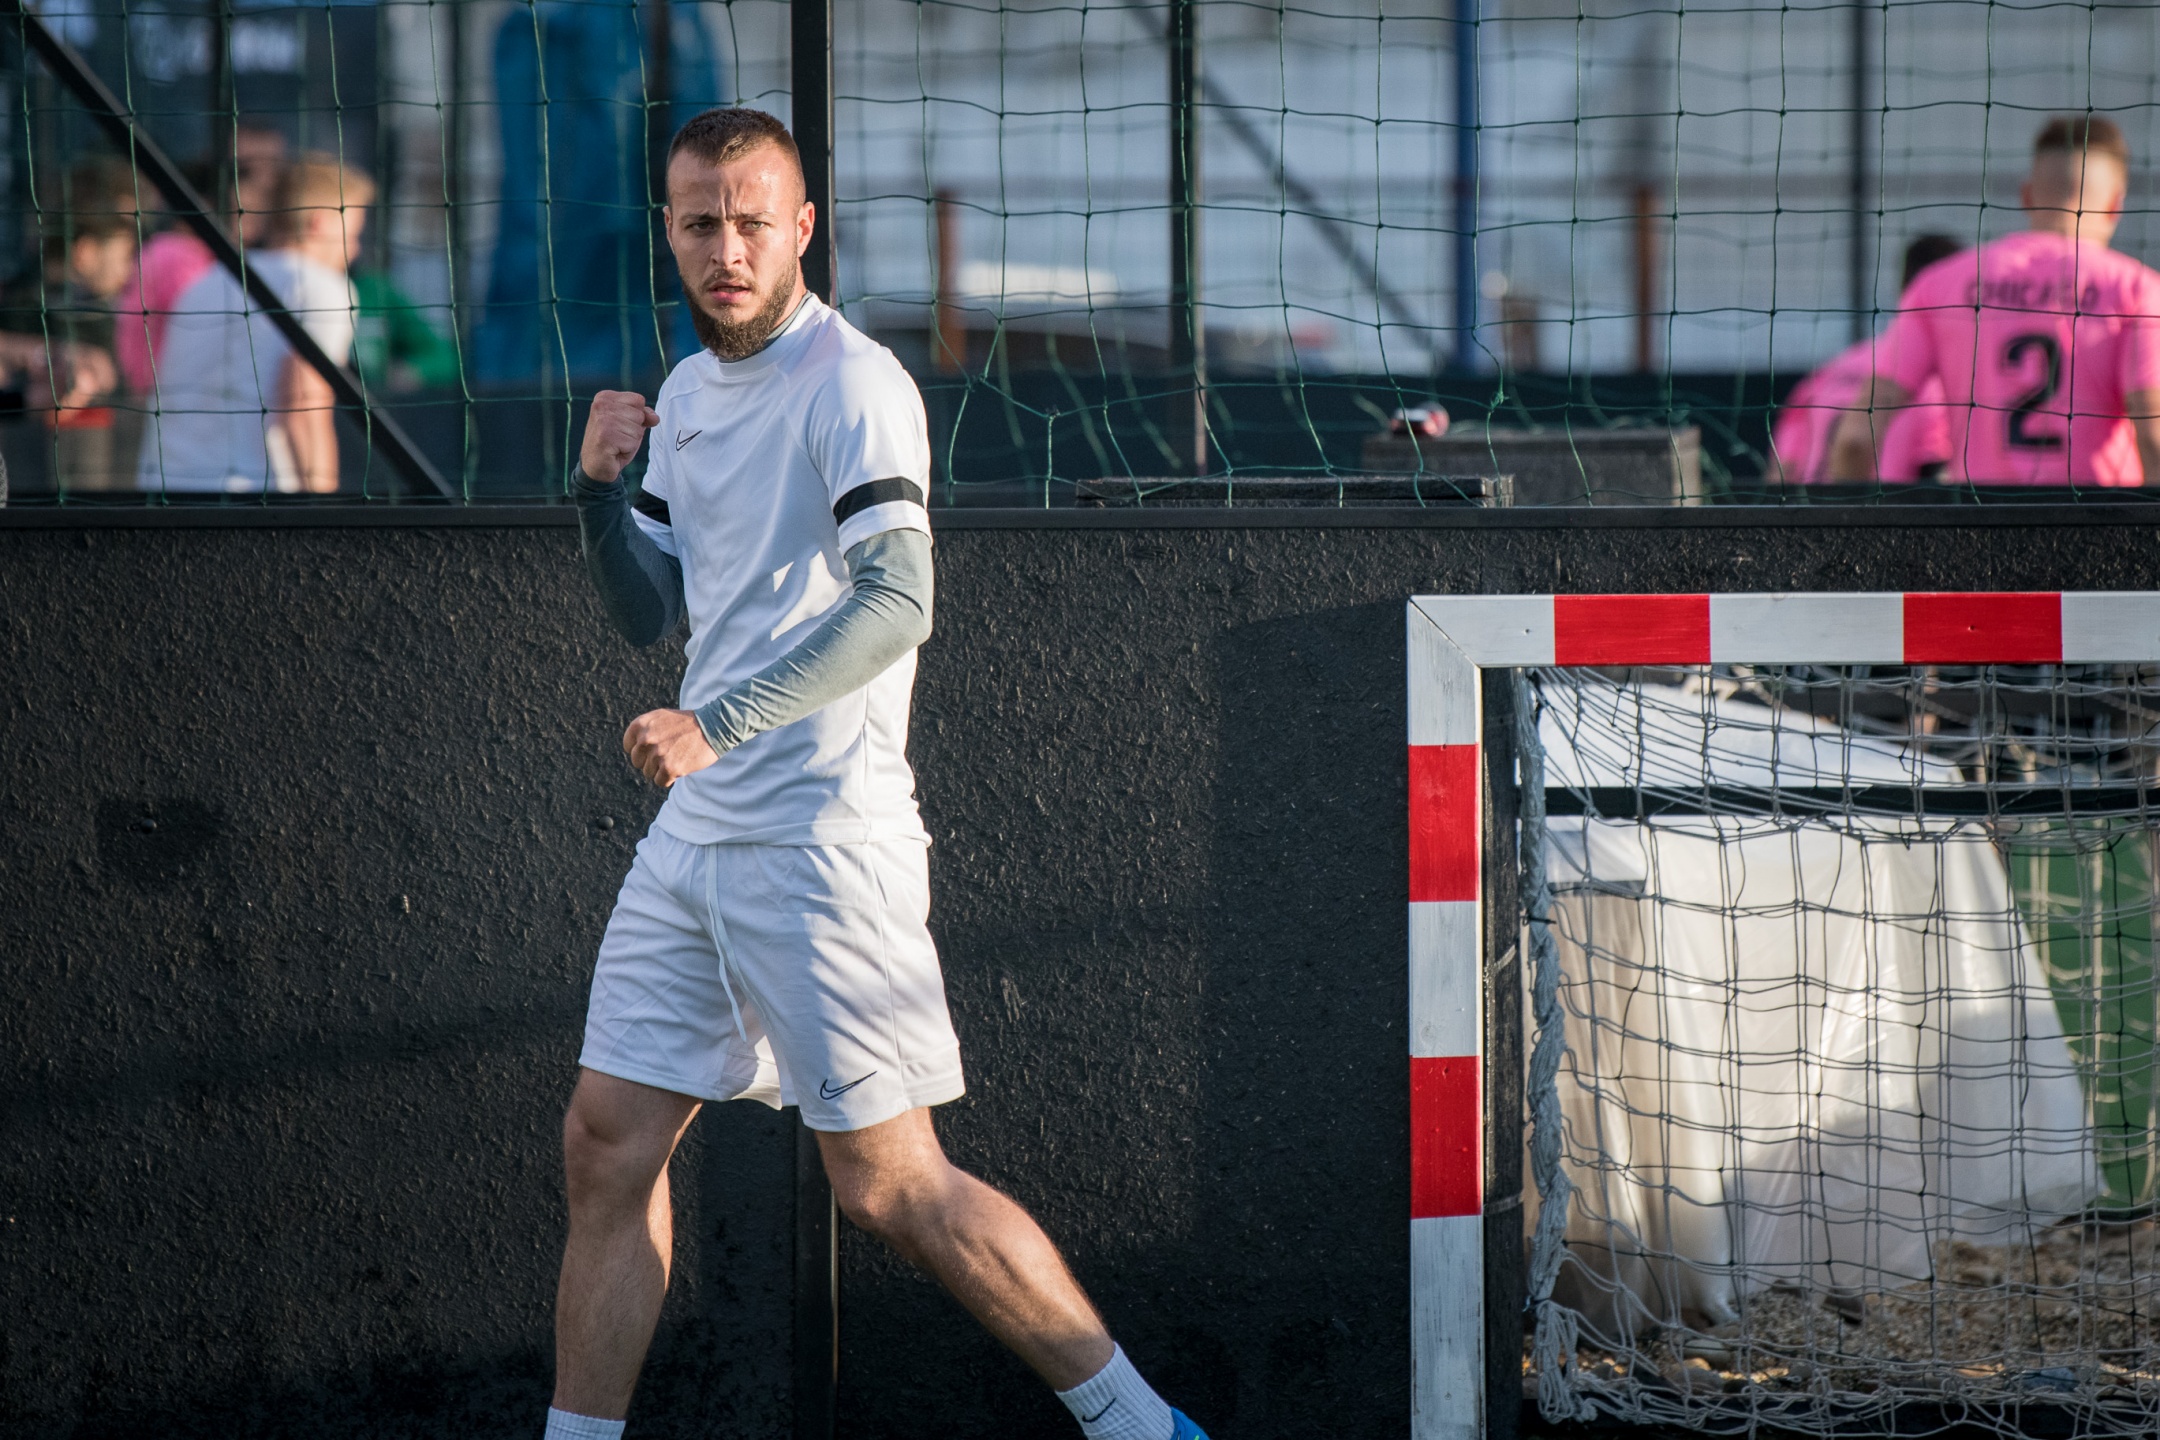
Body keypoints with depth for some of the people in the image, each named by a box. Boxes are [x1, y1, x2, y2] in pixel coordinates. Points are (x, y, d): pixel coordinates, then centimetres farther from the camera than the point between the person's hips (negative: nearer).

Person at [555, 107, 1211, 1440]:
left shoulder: (851, 384, -12)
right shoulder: (689, 392, 14)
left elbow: (898, 603, -24)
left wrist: (719, 722, -31)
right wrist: (601, 490, 3)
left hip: (821, 839, -8)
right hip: (697, 833, 8)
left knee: (892, 1185, -7)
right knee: (610, 1145, 6)